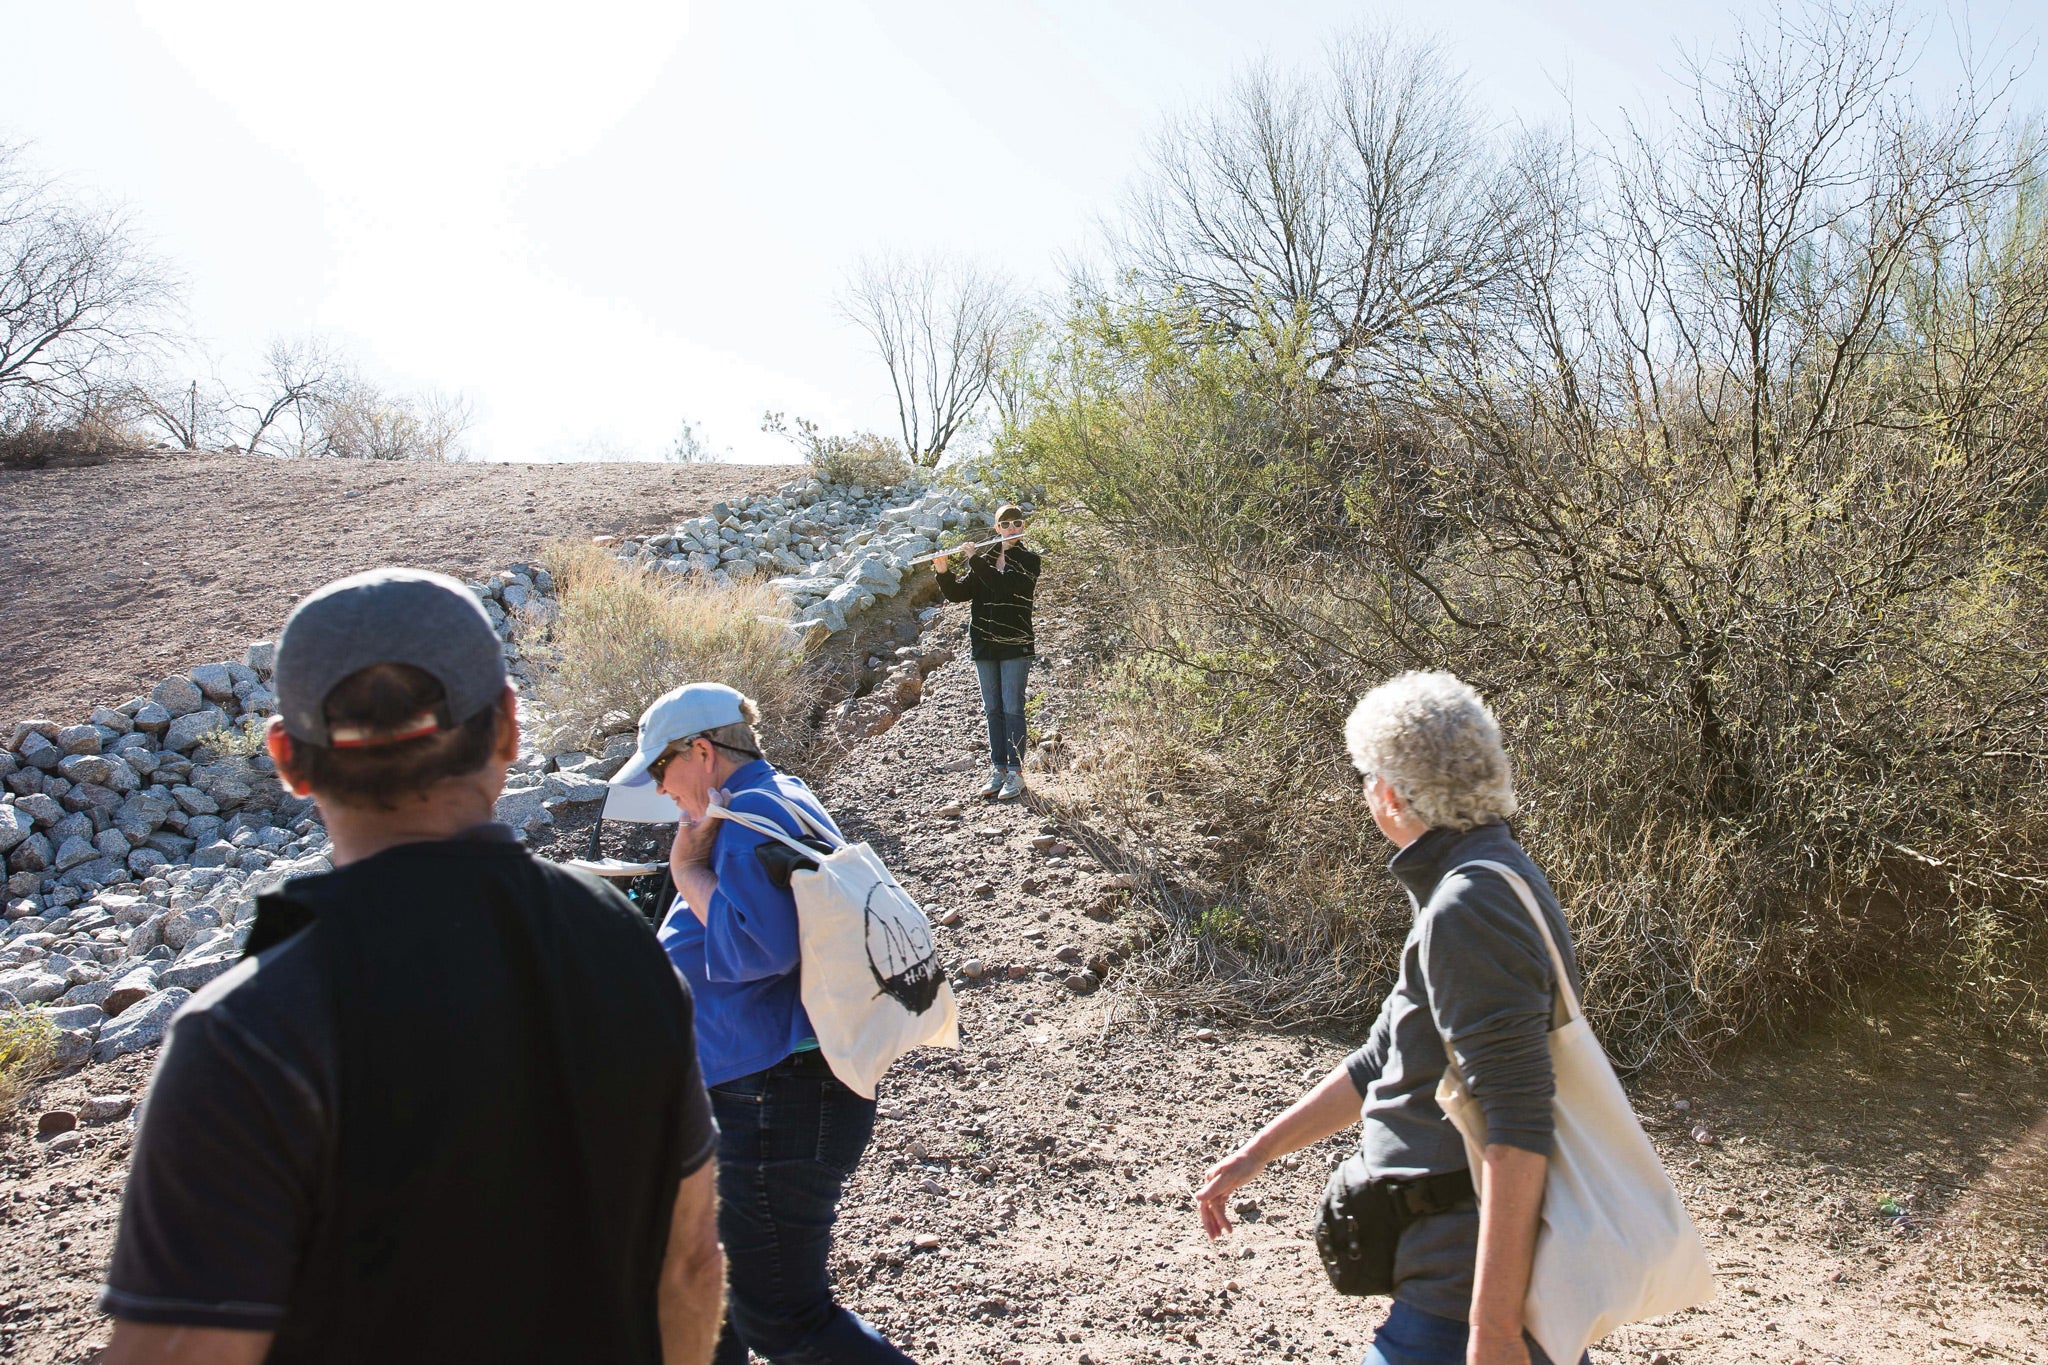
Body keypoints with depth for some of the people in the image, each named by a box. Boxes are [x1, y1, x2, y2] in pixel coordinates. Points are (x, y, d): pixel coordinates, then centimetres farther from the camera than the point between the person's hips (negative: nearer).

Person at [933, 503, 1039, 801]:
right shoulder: (984, 559, 11)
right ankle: (998, 769, 14)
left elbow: (1006, 586, -20)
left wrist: (974, 559, -17)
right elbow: (957, 594, 5)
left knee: (1012, 708, -5)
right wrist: (943, 571, -12)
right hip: (984, 644, 4)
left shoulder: (1029, 559, -2)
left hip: (1015, 645, -4)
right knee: (993, 709, 7)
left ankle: (1016, 772, -2)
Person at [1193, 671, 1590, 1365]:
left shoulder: (1469, 907, -22)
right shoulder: (1484, 880, 11)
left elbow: (1516, 1123, -27)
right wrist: (1254, 1154, 15)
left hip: (1480, 1281, -10)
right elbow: (1383, 1061, 16)